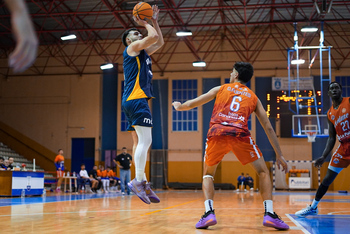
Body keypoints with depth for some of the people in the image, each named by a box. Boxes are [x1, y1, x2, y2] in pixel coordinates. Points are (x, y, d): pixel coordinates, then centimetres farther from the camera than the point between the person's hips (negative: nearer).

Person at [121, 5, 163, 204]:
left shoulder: (142, 52, 26)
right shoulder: (132, 47, 2)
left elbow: (159, 42, 34)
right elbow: (153, 37, -12)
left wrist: (154, 21, 30)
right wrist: (144, 23, 5)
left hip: (135, 100, 10)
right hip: (136, 99, -10)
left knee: (141, 143, 7)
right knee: (145, 141, -17)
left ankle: (142, 183, 7)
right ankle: (139, 180, -20)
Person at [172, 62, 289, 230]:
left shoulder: (220, 89, 25)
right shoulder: (253, 97, 26)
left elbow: (192, 104, 30)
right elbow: (268, 128, 22)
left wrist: (179, 106, 53)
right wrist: (279, 155, 26)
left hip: (216, 132, 1)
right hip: (240, 134, 0)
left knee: (208, 174, 22)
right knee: (263, 172, 15)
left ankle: (209, 213, 2)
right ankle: (269, 214, -1)